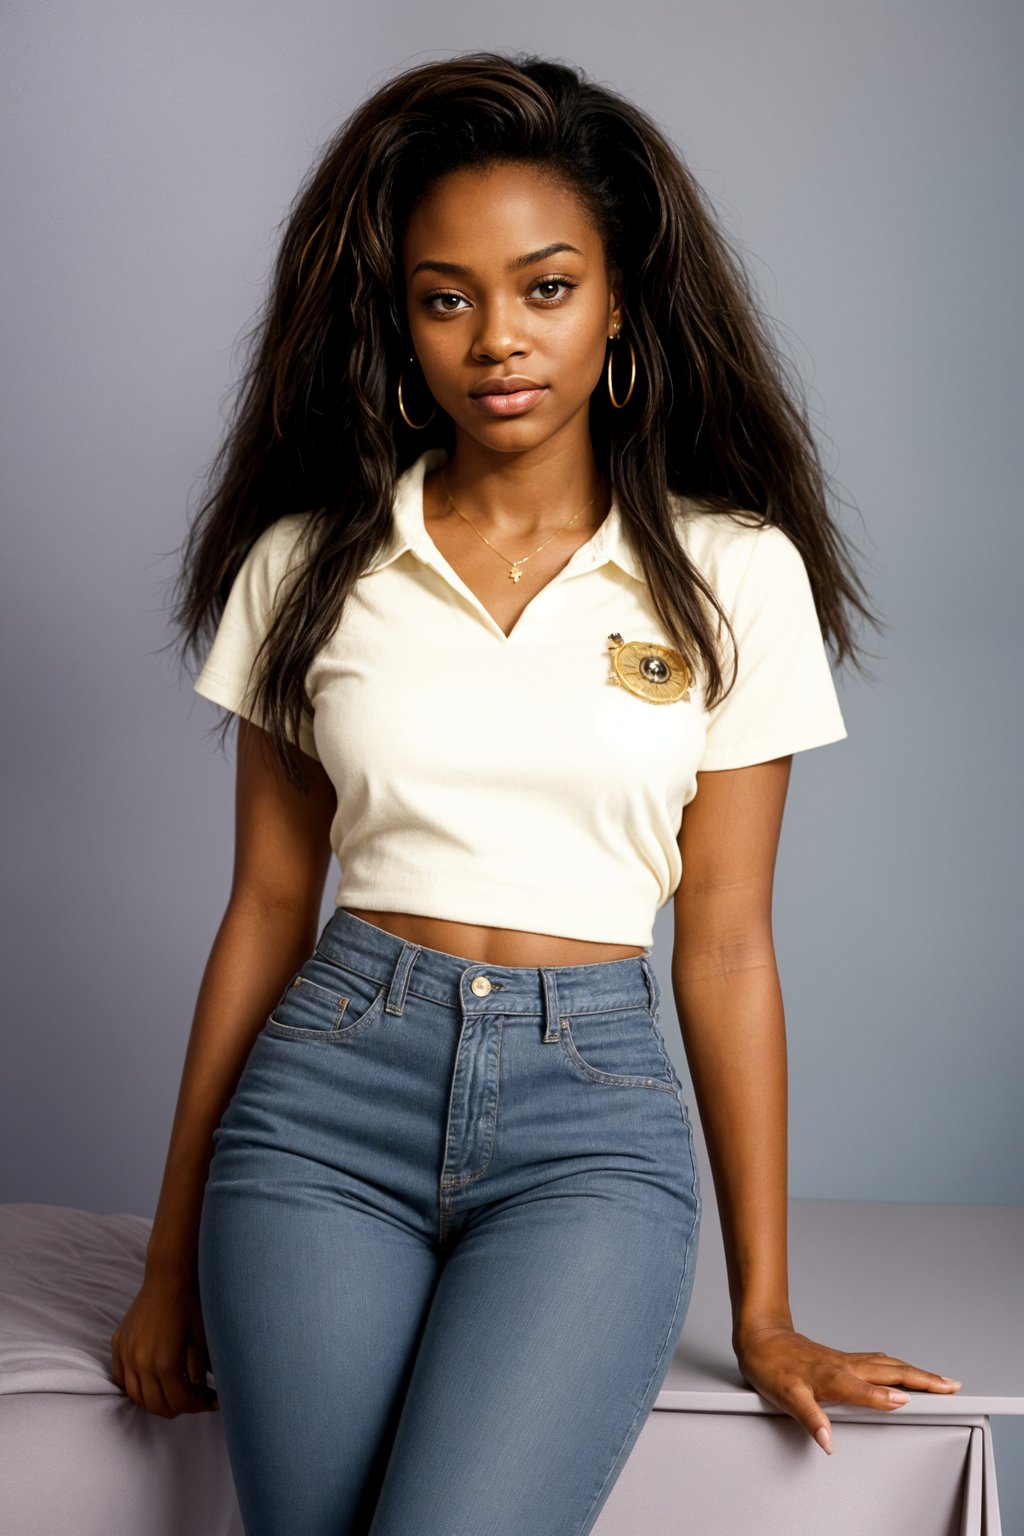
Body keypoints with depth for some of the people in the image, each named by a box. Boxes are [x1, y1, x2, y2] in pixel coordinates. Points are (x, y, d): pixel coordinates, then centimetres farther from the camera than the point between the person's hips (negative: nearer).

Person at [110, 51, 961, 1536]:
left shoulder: (734, 574, 2)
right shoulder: (308, 564, 6)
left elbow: (725, 944, 3)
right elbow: (266, 910, 9)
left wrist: (764, 1314, 3)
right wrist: (175, 1259, 10)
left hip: (595, 1125, -1)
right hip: (330, 1094, 2)